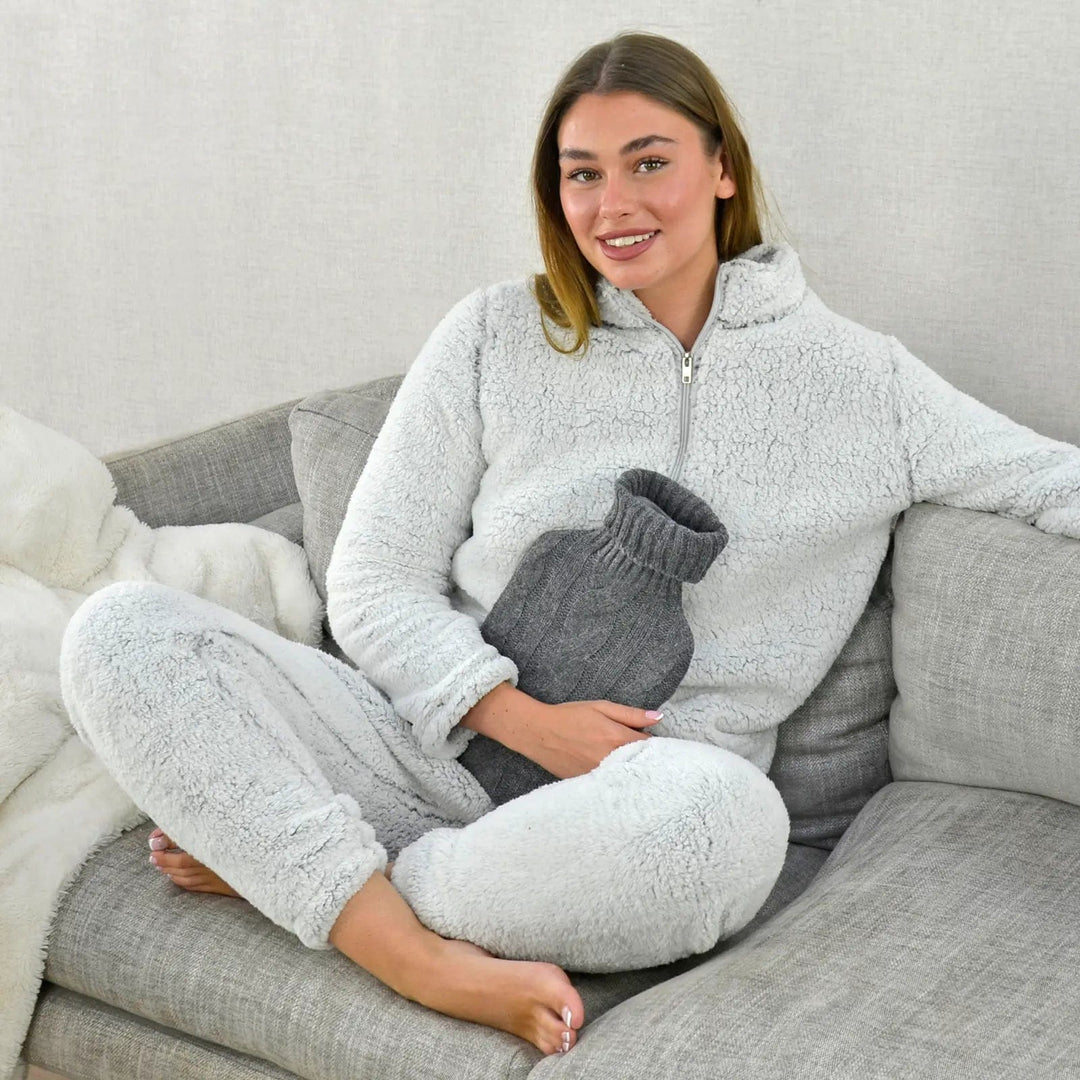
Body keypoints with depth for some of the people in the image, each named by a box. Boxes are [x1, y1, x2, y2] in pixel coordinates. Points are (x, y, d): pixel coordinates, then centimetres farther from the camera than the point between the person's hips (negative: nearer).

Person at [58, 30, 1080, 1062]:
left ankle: (270, 857, -18)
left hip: (650, 790, -1)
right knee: (121, 630, -18)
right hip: (440, 739, 2)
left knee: (720, 811, -41)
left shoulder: (854, 378, 8)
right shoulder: (494, 337, 8)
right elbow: (372, 583, 4)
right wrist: (523, 718, -11)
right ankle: (428, 962, -28)